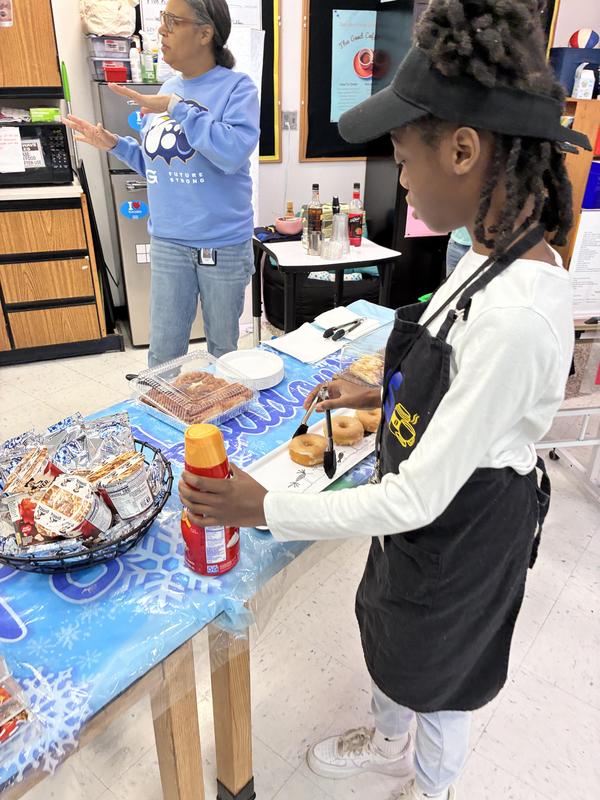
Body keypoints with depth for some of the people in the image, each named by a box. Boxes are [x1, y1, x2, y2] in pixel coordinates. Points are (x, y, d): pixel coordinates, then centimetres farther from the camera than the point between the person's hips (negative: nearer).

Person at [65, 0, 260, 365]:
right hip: (167, 242, 5)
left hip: (224, 245, -5)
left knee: (223, 348, 13)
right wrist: (115, 144, 6)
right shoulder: (168, 89, 10)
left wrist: (177, 109, -21)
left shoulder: (236, 87, -8)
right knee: (163, 354, 11)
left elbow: (234, 152, -26)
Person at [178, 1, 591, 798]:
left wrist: (263, 507, -24)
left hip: (463, 533, -8)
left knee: (435, 678, 23)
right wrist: (383, 395, 7)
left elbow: (419, 498, -31)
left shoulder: (515, 314, -37)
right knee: (392, 638, 32)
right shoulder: (497, 254, -7)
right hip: (432, 509, 8)